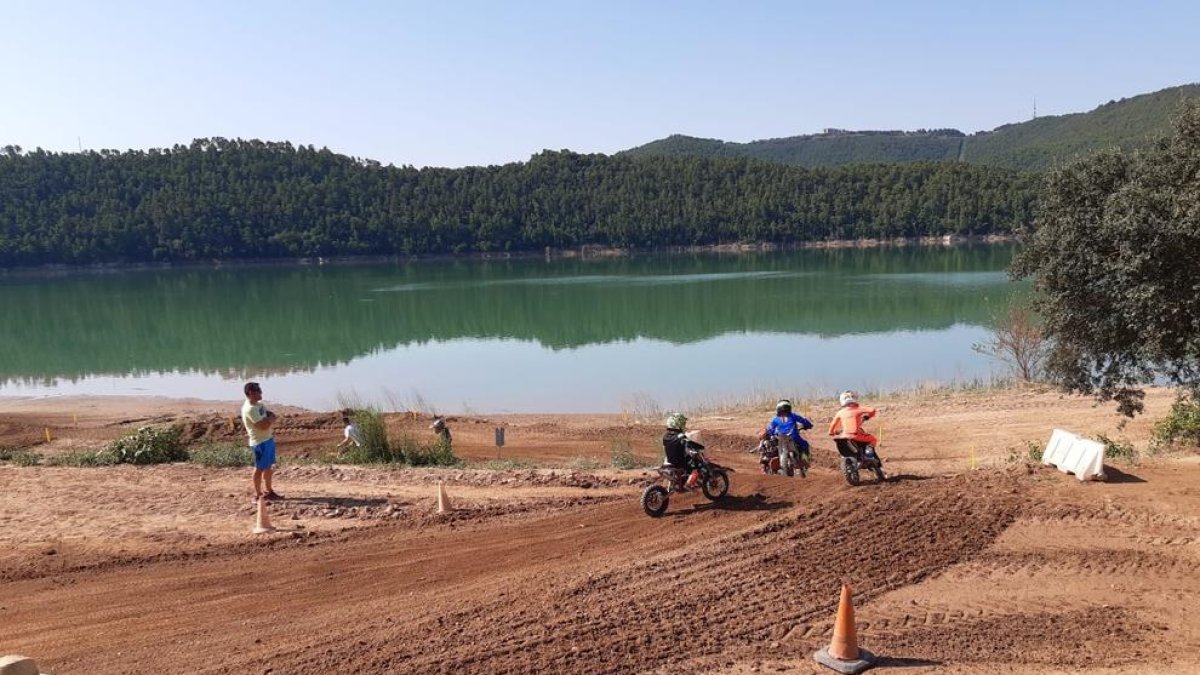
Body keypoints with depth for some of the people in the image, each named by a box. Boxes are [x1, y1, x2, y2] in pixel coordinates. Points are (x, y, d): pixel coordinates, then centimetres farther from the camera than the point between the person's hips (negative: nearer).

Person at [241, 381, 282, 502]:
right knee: (260, 468, 0)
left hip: (269, 439, 10)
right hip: (260, 442, -10)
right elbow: (263, 426, -26)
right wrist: (271, 419, -7)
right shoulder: (250, 409, -21)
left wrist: (269, 420, -8)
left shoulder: (259, 404, 10)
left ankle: (269, 491, 30)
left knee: (269, 467, 18)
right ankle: (258, 495, 9)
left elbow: (271, 415, 14)